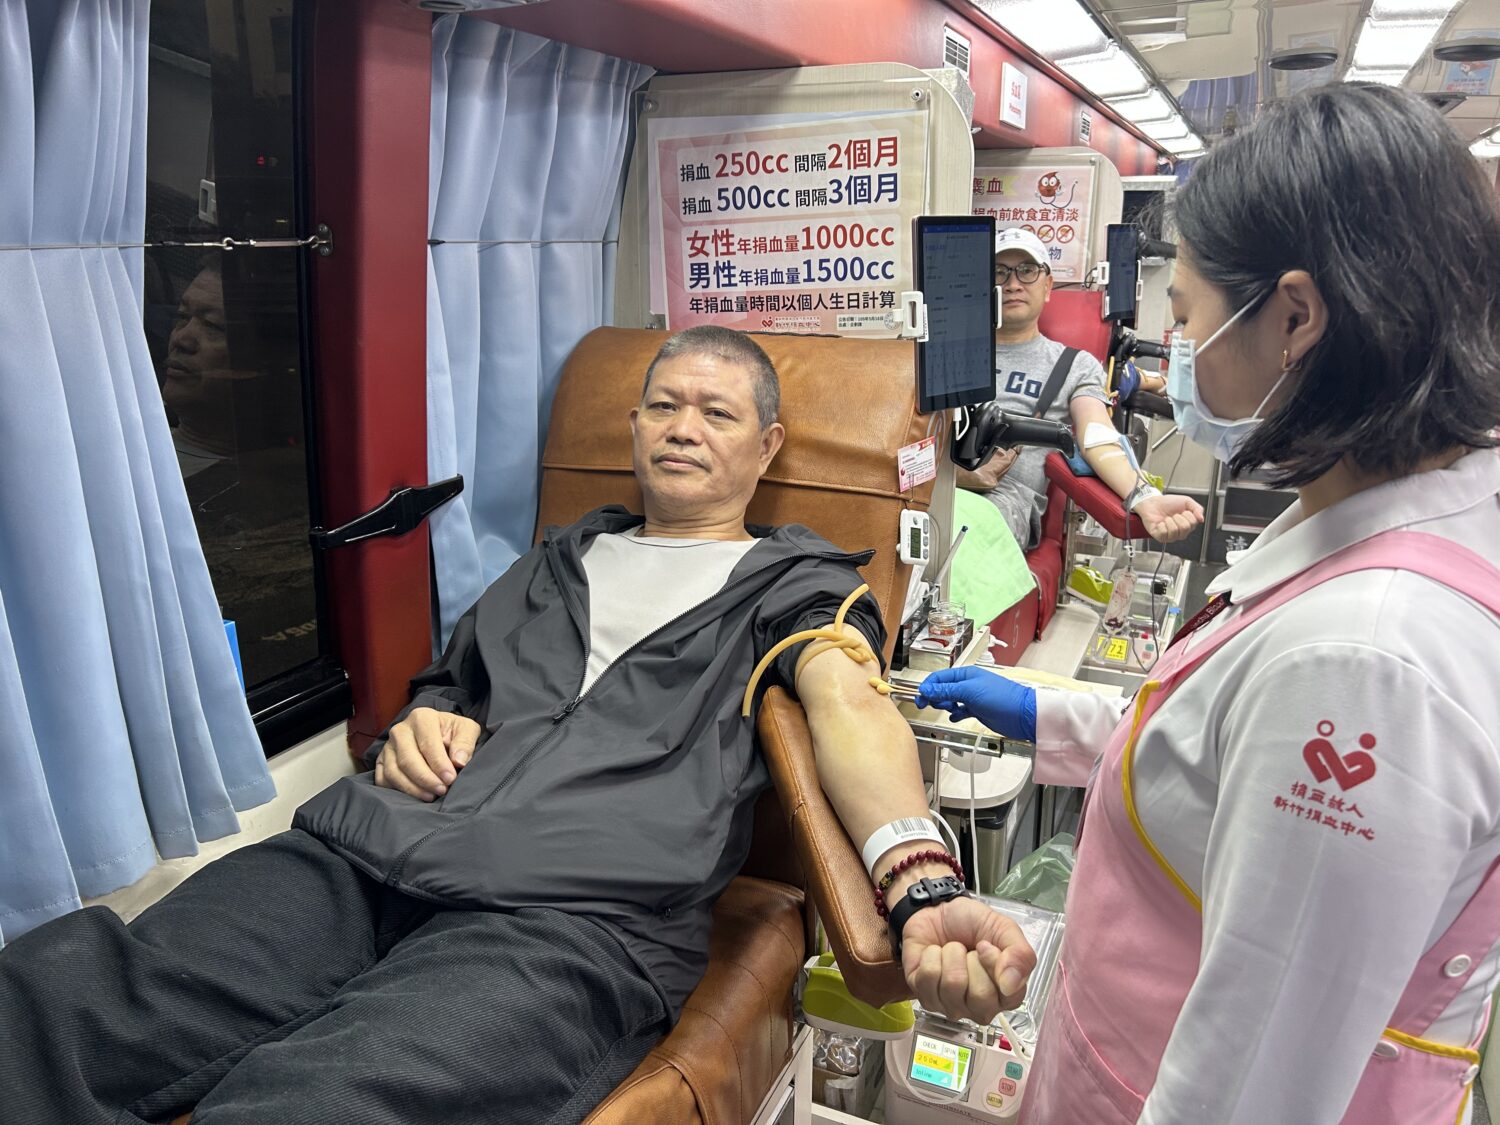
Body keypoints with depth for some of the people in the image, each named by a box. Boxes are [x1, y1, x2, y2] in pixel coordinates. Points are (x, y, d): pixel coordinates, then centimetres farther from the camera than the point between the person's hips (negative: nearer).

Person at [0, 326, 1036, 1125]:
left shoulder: (794, 582, 16)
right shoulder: (561, 558, 31)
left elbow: (852, 704, -4)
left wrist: (922, 887, -24)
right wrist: (419, 727, 7)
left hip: (578, 909, -4)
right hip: (364, 852, 5)